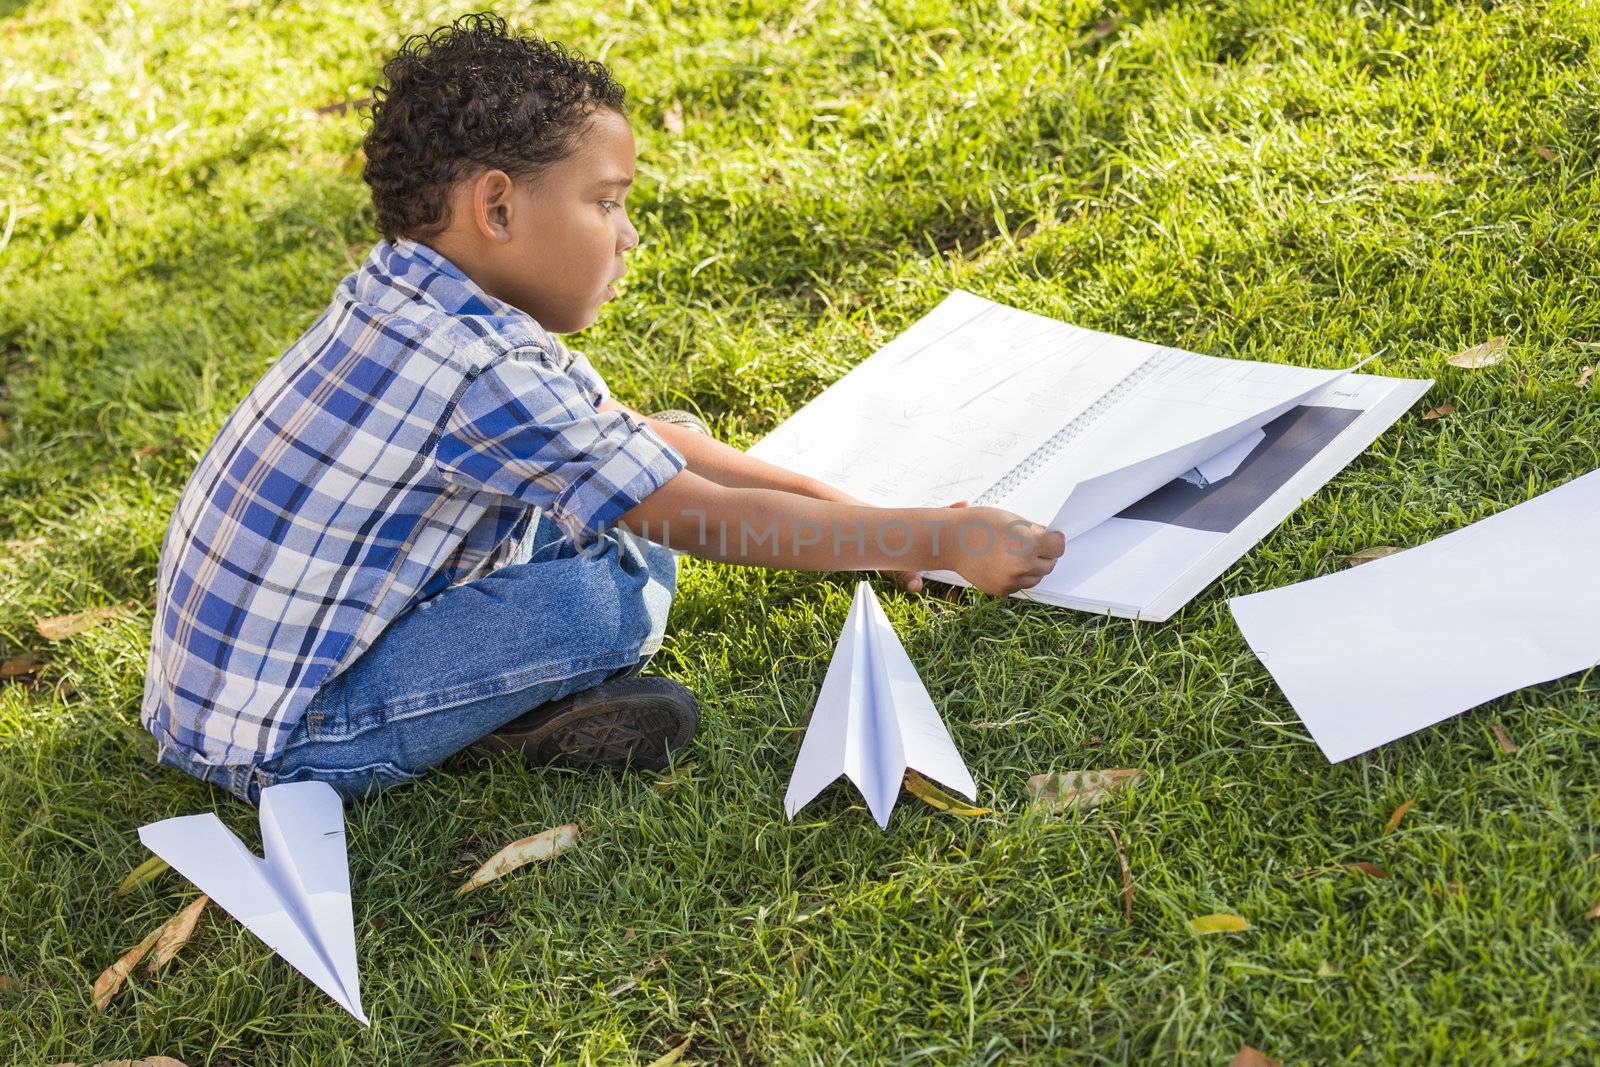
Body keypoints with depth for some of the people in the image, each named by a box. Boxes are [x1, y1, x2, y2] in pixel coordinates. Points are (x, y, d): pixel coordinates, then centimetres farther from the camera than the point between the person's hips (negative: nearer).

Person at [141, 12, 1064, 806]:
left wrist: (844, 508, 7)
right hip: (274, 744, -9)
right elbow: (713, 521, -23)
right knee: (613, 592, -25)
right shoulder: (480, 372, -29)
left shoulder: (417, 301, 0)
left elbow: (642, 435, 8)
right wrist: (941, 540, -16)